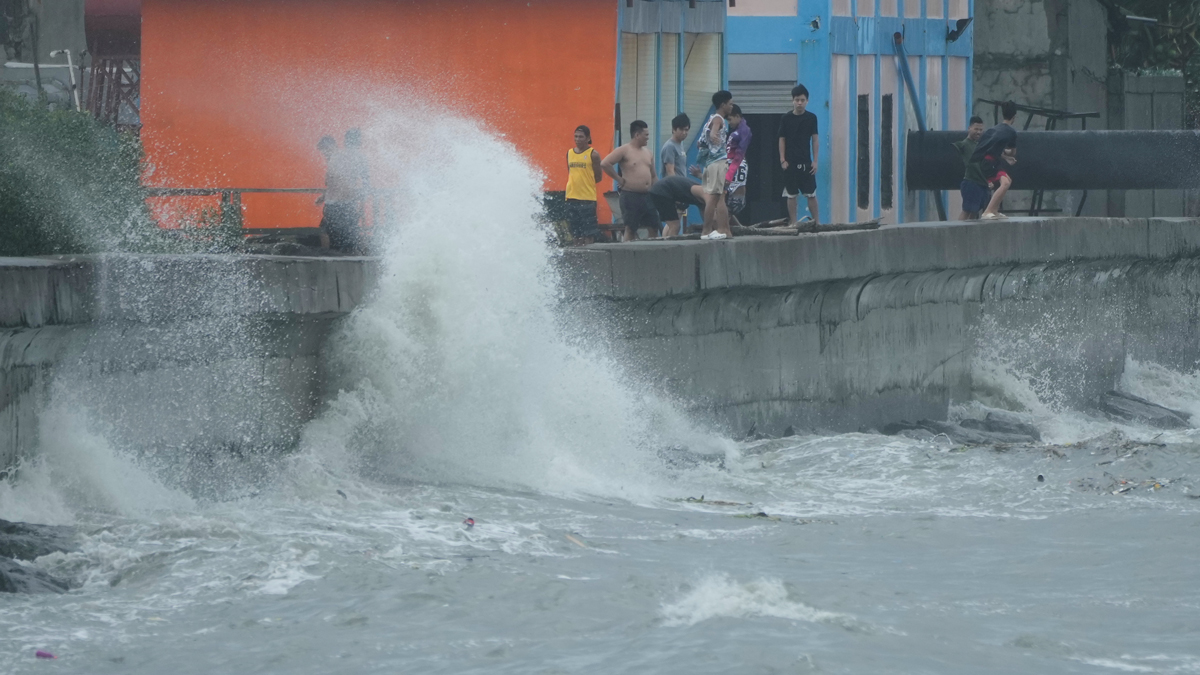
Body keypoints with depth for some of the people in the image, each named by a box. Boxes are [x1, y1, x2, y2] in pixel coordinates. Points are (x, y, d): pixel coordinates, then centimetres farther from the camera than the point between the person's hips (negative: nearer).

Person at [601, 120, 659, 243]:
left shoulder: (648, 153, 16)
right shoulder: (624, 151, -6)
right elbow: (604, 164, -15)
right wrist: (619, 179, -12)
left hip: (647, 196, 7)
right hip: (630, 195, -7)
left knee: (654, 227, 2)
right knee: (630, 229, -4)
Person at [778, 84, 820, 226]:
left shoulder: (811, 118, 2)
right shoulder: (786, 118, 0)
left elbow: (815, 139, 5)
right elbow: (782, 139, 3)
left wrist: (815, 160, 0)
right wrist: (782, 160, -4)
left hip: (806, 162, 0)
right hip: (790, 162, 0)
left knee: (811, 194, -1)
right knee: (791, 195, 2)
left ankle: (817, 222, 3)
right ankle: (793, 224, 8)